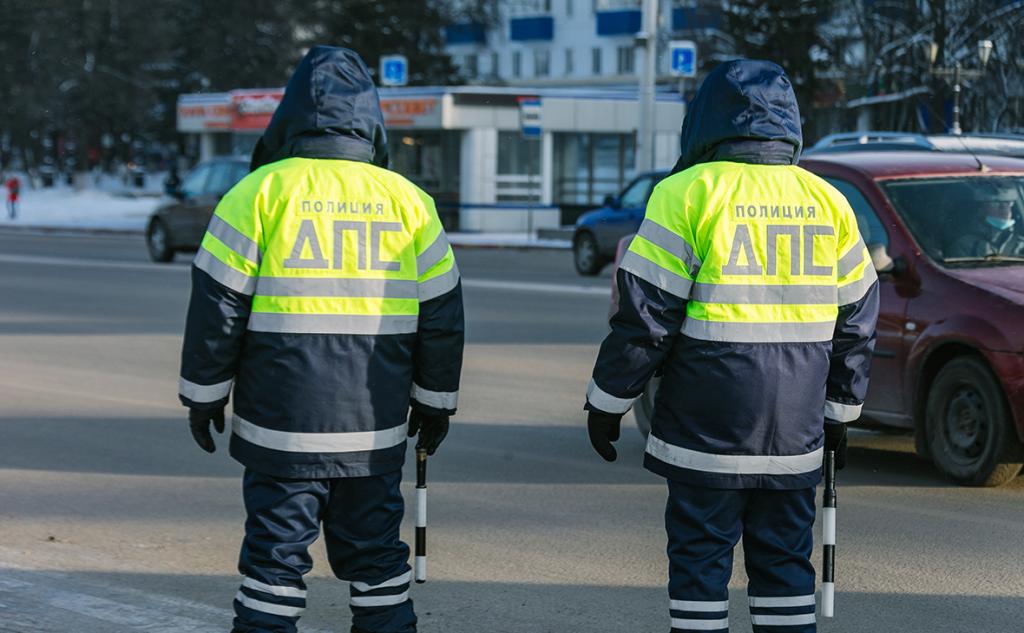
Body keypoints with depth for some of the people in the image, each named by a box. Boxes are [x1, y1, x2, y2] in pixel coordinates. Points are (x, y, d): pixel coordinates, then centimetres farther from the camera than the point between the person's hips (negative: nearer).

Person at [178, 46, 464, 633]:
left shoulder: (261, 191, -5)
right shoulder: (409, 200, 5)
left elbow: (218, 304, -4)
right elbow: (442, 314, 9)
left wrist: (204, 393, 7)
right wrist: (435, 402, 19)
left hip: (281, 428, -3)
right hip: (375, 431, 3)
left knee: (276, 552, 3)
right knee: (376, 555, 12)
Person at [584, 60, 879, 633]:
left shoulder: (689, 193, -7)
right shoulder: (828, 202, 8)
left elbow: (645, 315, -9)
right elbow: (856, 322, 13)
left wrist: (608, 402, 1)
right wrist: (839, 411, 23)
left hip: (706, 432, -4)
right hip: (796, 435, 4)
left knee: (700, 557, 3)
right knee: (786, 561, 11)